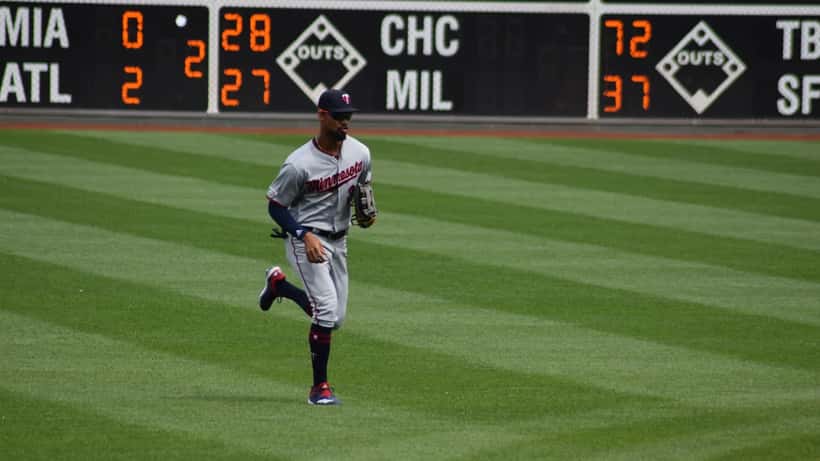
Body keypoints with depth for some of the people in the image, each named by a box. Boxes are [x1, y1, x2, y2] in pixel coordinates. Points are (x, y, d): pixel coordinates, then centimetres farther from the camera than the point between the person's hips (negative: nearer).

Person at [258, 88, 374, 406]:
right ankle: (320, 387, -7)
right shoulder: (299, 164, -20)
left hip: (338, 240, 7)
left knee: (336, 318, 11)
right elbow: (275, 206, -11)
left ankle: (278, 284, 35)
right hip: (306, 239, -7)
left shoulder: (360, 153, -3)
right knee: (327, 310, -18)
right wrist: (305, 235, -24)